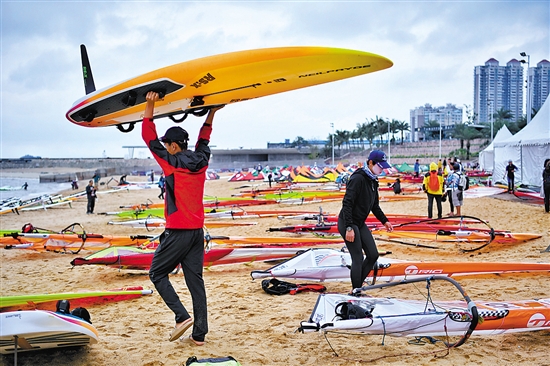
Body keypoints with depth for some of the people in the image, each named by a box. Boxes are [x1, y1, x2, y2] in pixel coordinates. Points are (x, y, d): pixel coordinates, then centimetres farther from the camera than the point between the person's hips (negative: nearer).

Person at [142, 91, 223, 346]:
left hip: (177, 232, -6)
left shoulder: (172, 162, -10)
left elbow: (149, 137, -6)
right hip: (198, 230, 6)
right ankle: (199, 333, 7)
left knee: (157, 273, 9)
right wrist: (211, 113, 34)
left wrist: (149, 106, -4)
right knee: (195, 280, 8)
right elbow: (204, 138, 25)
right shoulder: (201, 162, 6)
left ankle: (182, 316, -4)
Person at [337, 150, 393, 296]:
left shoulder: (373, 181, 10)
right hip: (348, 223, -9)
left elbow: (374, 205, 22)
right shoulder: (358, 178, -19)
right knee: (358, 258, -9)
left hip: (360, 224, 9)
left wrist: (384, 221, 15)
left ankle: (356, 287, 18)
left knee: (373, 255, 8)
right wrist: (349, 228, -28)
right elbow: (347, 203, -24)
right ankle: (356, 292, 3)